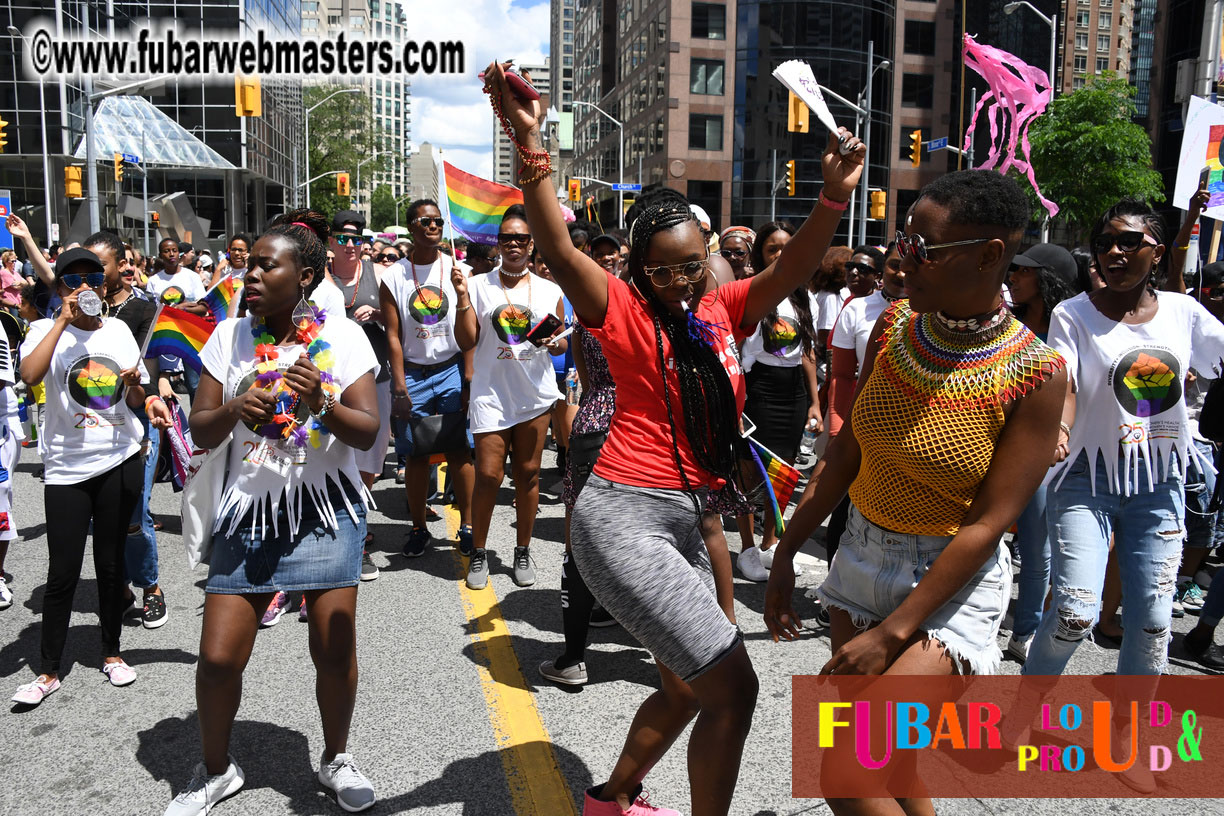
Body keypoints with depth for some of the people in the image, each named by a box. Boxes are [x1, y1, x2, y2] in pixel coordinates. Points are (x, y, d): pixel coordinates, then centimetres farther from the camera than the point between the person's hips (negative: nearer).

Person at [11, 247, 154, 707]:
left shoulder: (119, 330, 8)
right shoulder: (47, 331, 0)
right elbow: (29, 375, -23)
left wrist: (134, 384, -10)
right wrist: (64, 320, -18)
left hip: (120, 461, 2)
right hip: (66, 467, -2)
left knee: (111, 562, 11)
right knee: (63, 571, 0)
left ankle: (111, 653, 26)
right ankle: (49, 671, 14)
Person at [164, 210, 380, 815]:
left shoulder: (340, 335, -4)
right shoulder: (229, 336, 3)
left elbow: (367, 431, -7)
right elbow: (201, 432, 5)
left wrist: (320, 402, -25)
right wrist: (235, 410, -16)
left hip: (326, 509, -2)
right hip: (249, 510, 2)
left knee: (334, 650, 1)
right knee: (218, 657, 1)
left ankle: (336, 759, 29)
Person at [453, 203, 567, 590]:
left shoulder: (550, 290, 8)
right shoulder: (479, 285, 2)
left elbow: (562, 344, 15)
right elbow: (466, 341, -2)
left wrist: (554, 341, -7)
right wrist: (463, 298, -13)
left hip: (536, 394, 2)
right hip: (491, 394, -2)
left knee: (528, 473, 8)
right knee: (488, 474, -3)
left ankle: (523, 550, 23)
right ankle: (479, 552, 14)